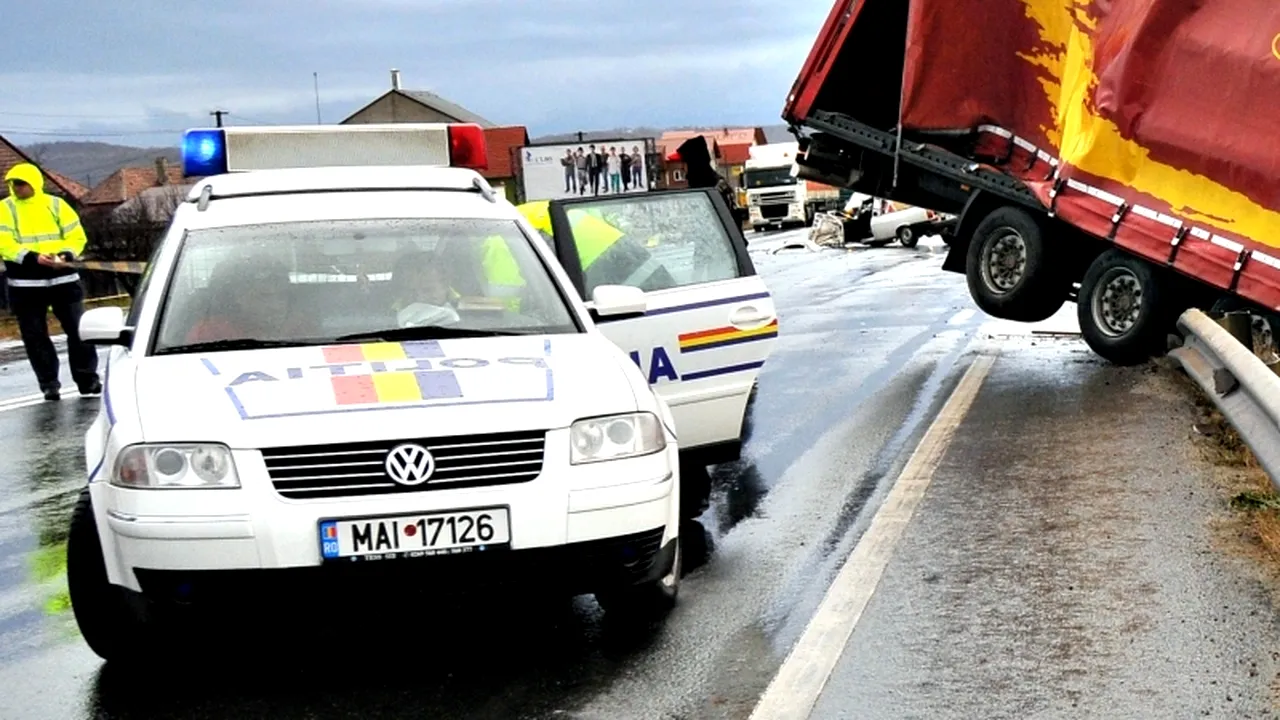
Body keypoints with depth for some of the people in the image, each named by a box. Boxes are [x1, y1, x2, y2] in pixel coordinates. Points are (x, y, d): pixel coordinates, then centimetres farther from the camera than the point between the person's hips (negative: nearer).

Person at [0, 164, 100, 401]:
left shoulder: (56, 205, 6)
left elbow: (77, 236, 5)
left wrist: (65, 255, -15)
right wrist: (32, 258, -23)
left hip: (63, 278, 0)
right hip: (25, 283, 0)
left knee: (78, 329, 1)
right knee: (35, 336, 3)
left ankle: (87, 379, 10)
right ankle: (49, 384, 12)